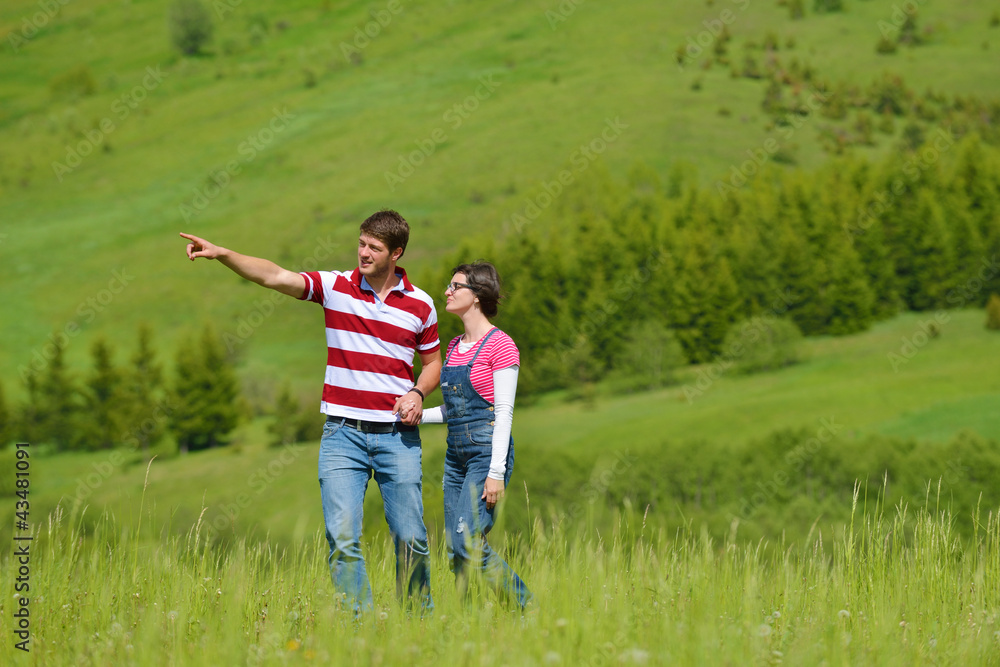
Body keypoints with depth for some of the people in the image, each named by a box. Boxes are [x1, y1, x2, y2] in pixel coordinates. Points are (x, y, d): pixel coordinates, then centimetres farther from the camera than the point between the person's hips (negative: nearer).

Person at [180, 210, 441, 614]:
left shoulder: (420, 304, 5)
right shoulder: (335, 287, 2)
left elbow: (433, 361, 16)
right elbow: (275, 277, -9)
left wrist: (418, 392, -5)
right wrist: (221, 254, -22)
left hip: (397, 435, 0)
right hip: (343, 432, 0)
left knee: (410, 538, 2)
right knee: (342, 537, -9)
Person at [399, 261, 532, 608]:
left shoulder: (500, 345, -9)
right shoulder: (455, 346, 15)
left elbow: (504, 411, -13)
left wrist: (496, 472, -17)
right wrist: (416, 412, 4)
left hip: (487, 451, -8)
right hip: (456, 454, 8)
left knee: (467, 539, -16)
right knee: (455, 549, 3)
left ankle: (526, 606, -5)